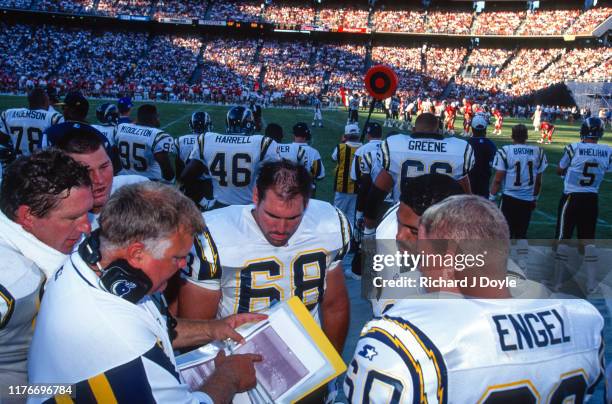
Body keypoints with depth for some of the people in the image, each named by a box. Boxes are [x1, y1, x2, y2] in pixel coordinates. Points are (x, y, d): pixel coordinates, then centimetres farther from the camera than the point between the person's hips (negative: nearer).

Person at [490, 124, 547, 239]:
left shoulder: (505, 151, -9)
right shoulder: (538, 152, 2)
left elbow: (498, 180, -10)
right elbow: (538, 181, 8)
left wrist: (491, 198, -1)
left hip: (510, 198, -3)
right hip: (528, 199, 3)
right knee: (521, 233, 14)